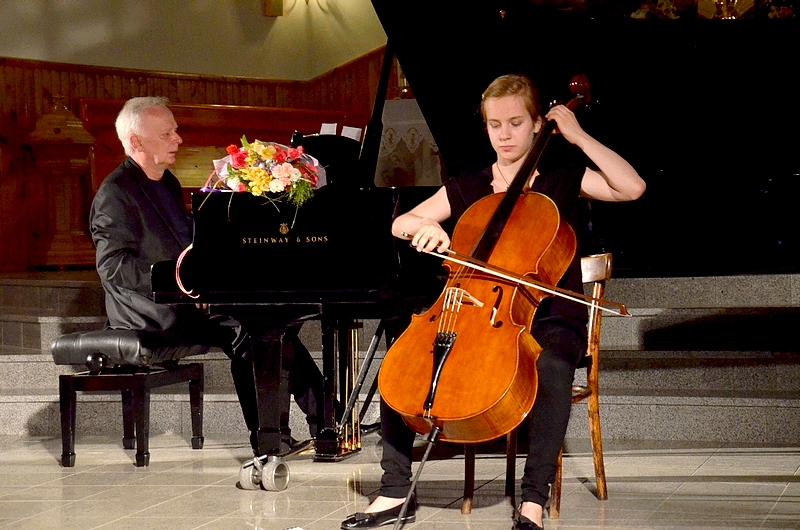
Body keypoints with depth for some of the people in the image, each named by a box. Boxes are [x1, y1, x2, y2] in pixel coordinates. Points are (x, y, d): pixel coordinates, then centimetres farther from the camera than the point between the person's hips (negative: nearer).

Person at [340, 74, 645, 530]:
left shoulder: (563, 180, 4)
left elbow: (633, 187, -12)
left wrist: (579, 136, -8)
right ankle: (396, 493, -9)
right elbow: (400, 224, 6)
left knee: (552, 368, -39)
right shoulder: (468, 189, 13)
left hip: (549, 320, -4)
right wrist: (424, 225, -18)